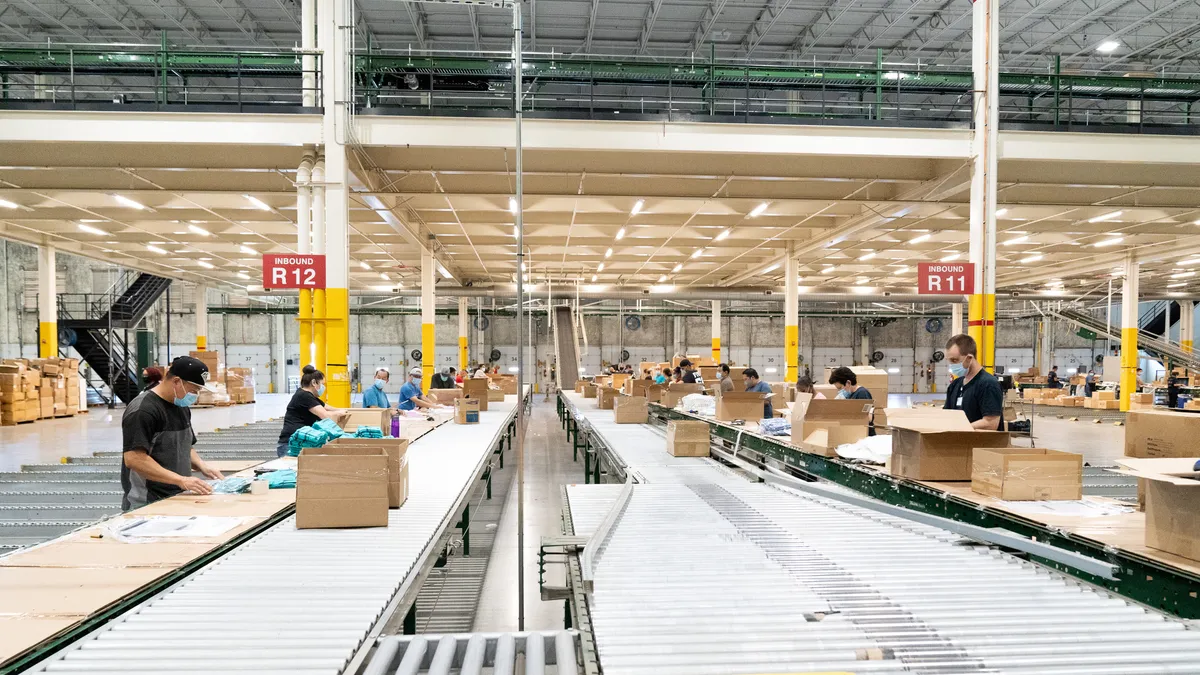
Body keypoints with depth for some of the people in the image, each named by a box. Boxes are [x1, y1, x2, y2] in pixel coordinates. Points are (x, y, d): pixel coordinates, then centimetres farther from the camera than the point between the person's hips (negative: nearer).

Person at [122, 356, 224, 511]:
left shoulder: (182, 407, 13)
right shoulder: (142, 411, -15)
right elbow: (133, 459, -23)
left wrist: (201, 466, 3)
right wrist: (181, 480, -25)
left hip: (178, 500, 8)